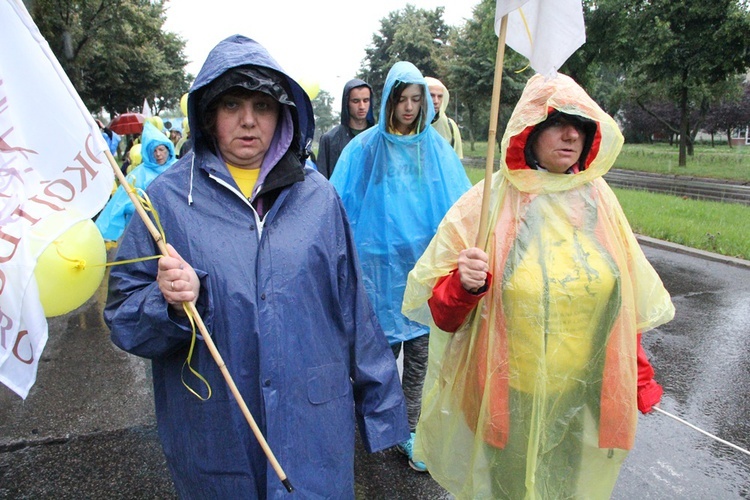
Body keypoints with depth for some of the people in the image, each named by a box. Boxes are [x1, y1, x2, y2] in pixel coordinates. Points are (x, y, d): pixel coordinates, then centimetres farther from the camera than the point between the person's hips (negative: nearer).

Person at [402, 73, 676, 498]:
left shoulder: (597, 199, -2)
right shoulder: (490, 201, -11)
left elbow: (627, 301, 7)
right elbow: (440, 311, -10)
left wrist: (639, 379, 11)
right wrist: (464, 285, -30)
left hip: (588, 396, 3)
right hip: (510, 398, -3)